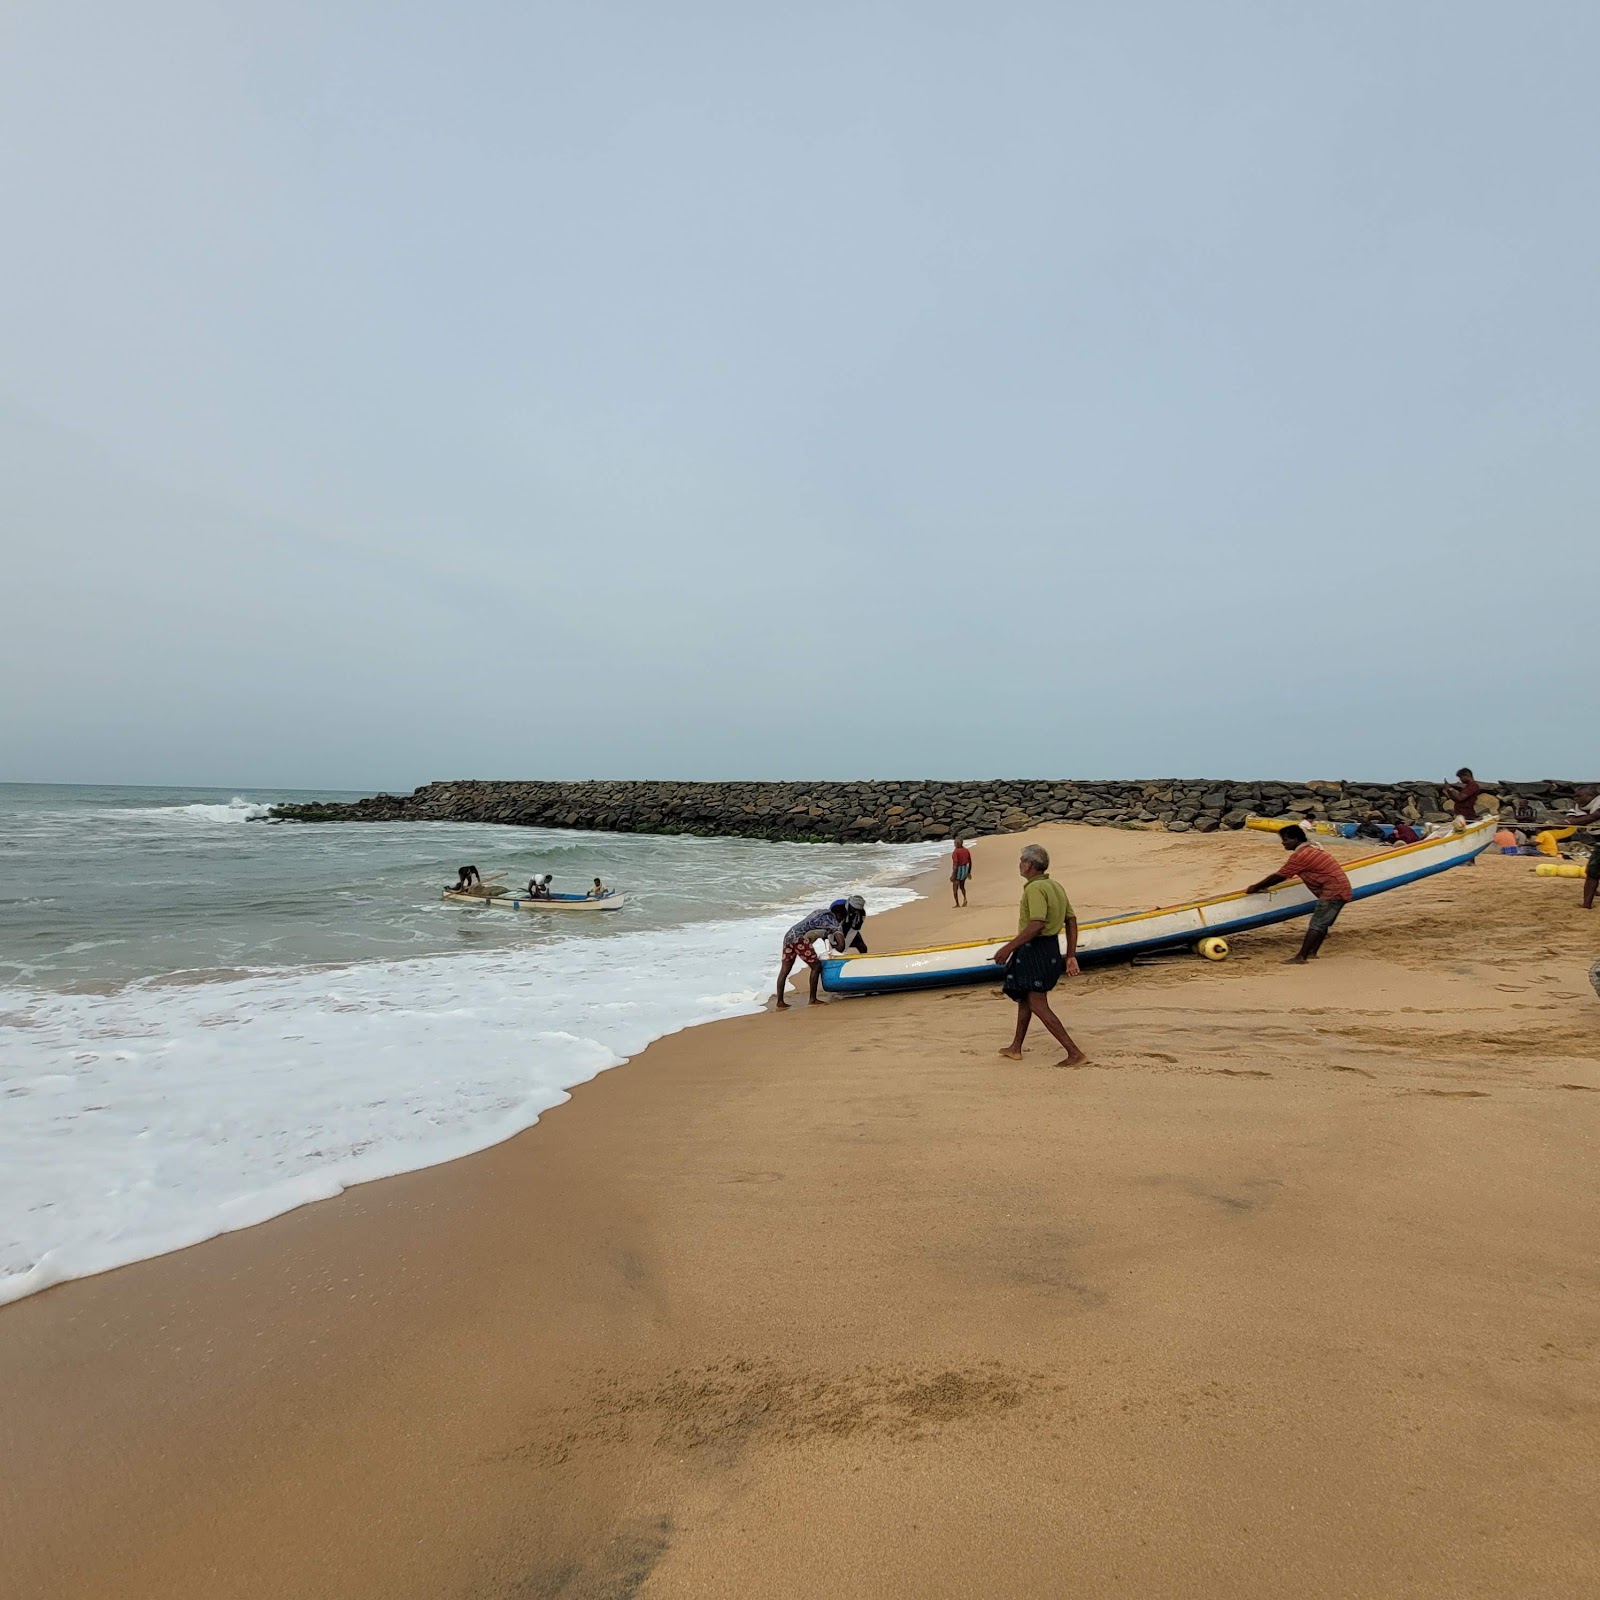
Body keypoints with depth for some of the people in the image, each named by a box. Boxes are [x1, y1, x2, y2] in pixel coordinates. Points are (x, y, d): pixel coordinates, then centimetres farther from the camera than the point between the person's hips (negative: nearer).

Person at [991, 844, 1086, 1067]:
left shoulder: (1035, 889, -19)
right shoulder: (1055, 886, 11)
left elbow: (1037, 924, -30)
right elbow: (1071, 921, 12)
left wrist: (1009, 947, -26)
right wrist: (1071, 956, 14)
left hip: (1035, 950, -11)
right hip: (1051, 948, 11)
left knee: (1038, 1006, -5)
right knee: (1024, 997, 22)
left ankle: (1074, 1053, -5)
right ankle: (1015, 1048, 33)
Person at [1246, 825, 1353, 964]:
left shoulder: (1299, 855, -13)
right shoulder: (1312, 849, 19)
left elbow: (1278, 877, -9)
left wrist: (1256, 887, 1)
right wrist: (1264, 885, 23)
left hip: (1332, 892, -10)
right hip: (1342, 889, 10)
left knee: (1316, 924, -10)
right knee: (1322, 923, 15)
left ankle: (1301, 957, -11)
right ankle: (1312, 953, 19)